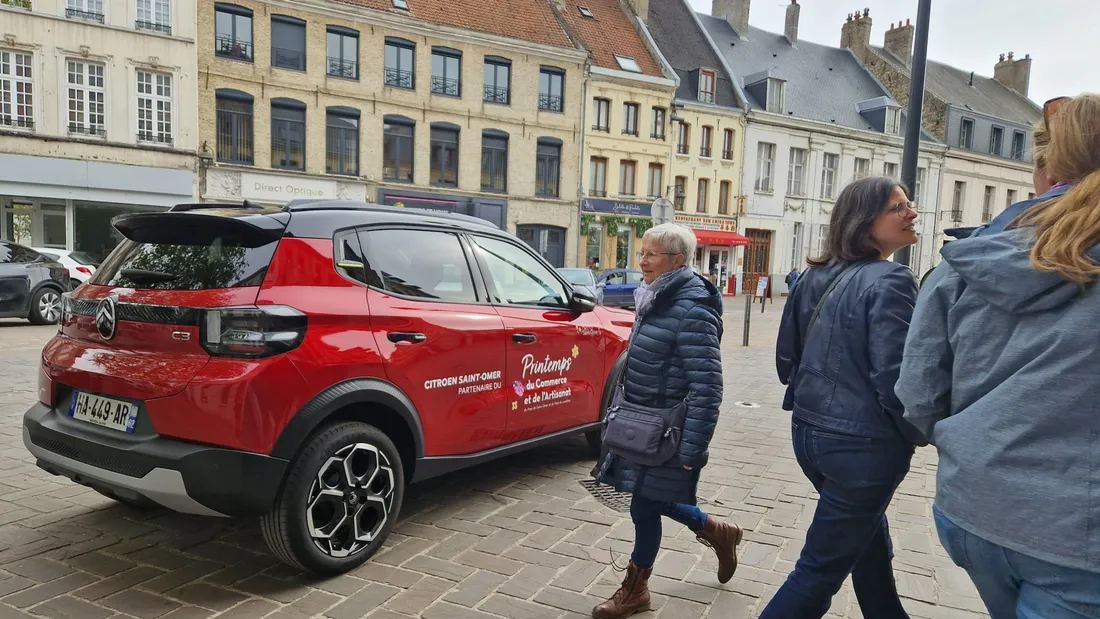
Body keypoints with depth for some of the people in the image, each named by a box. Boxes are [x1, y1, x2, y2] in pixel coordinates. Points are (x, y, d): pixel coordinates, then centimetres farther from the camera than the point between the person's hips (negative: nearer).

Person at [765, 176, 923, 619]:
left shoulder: (814, 277, 5)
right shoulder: (889, 282, -17)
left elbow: (786, 358, 10)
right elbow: (894, 379, -21)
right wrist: (919, 432, -3)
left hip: (809, 431, 8)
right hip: (863, 444, -8)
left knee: (869, 544, 27)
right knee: (820, 572, 4)